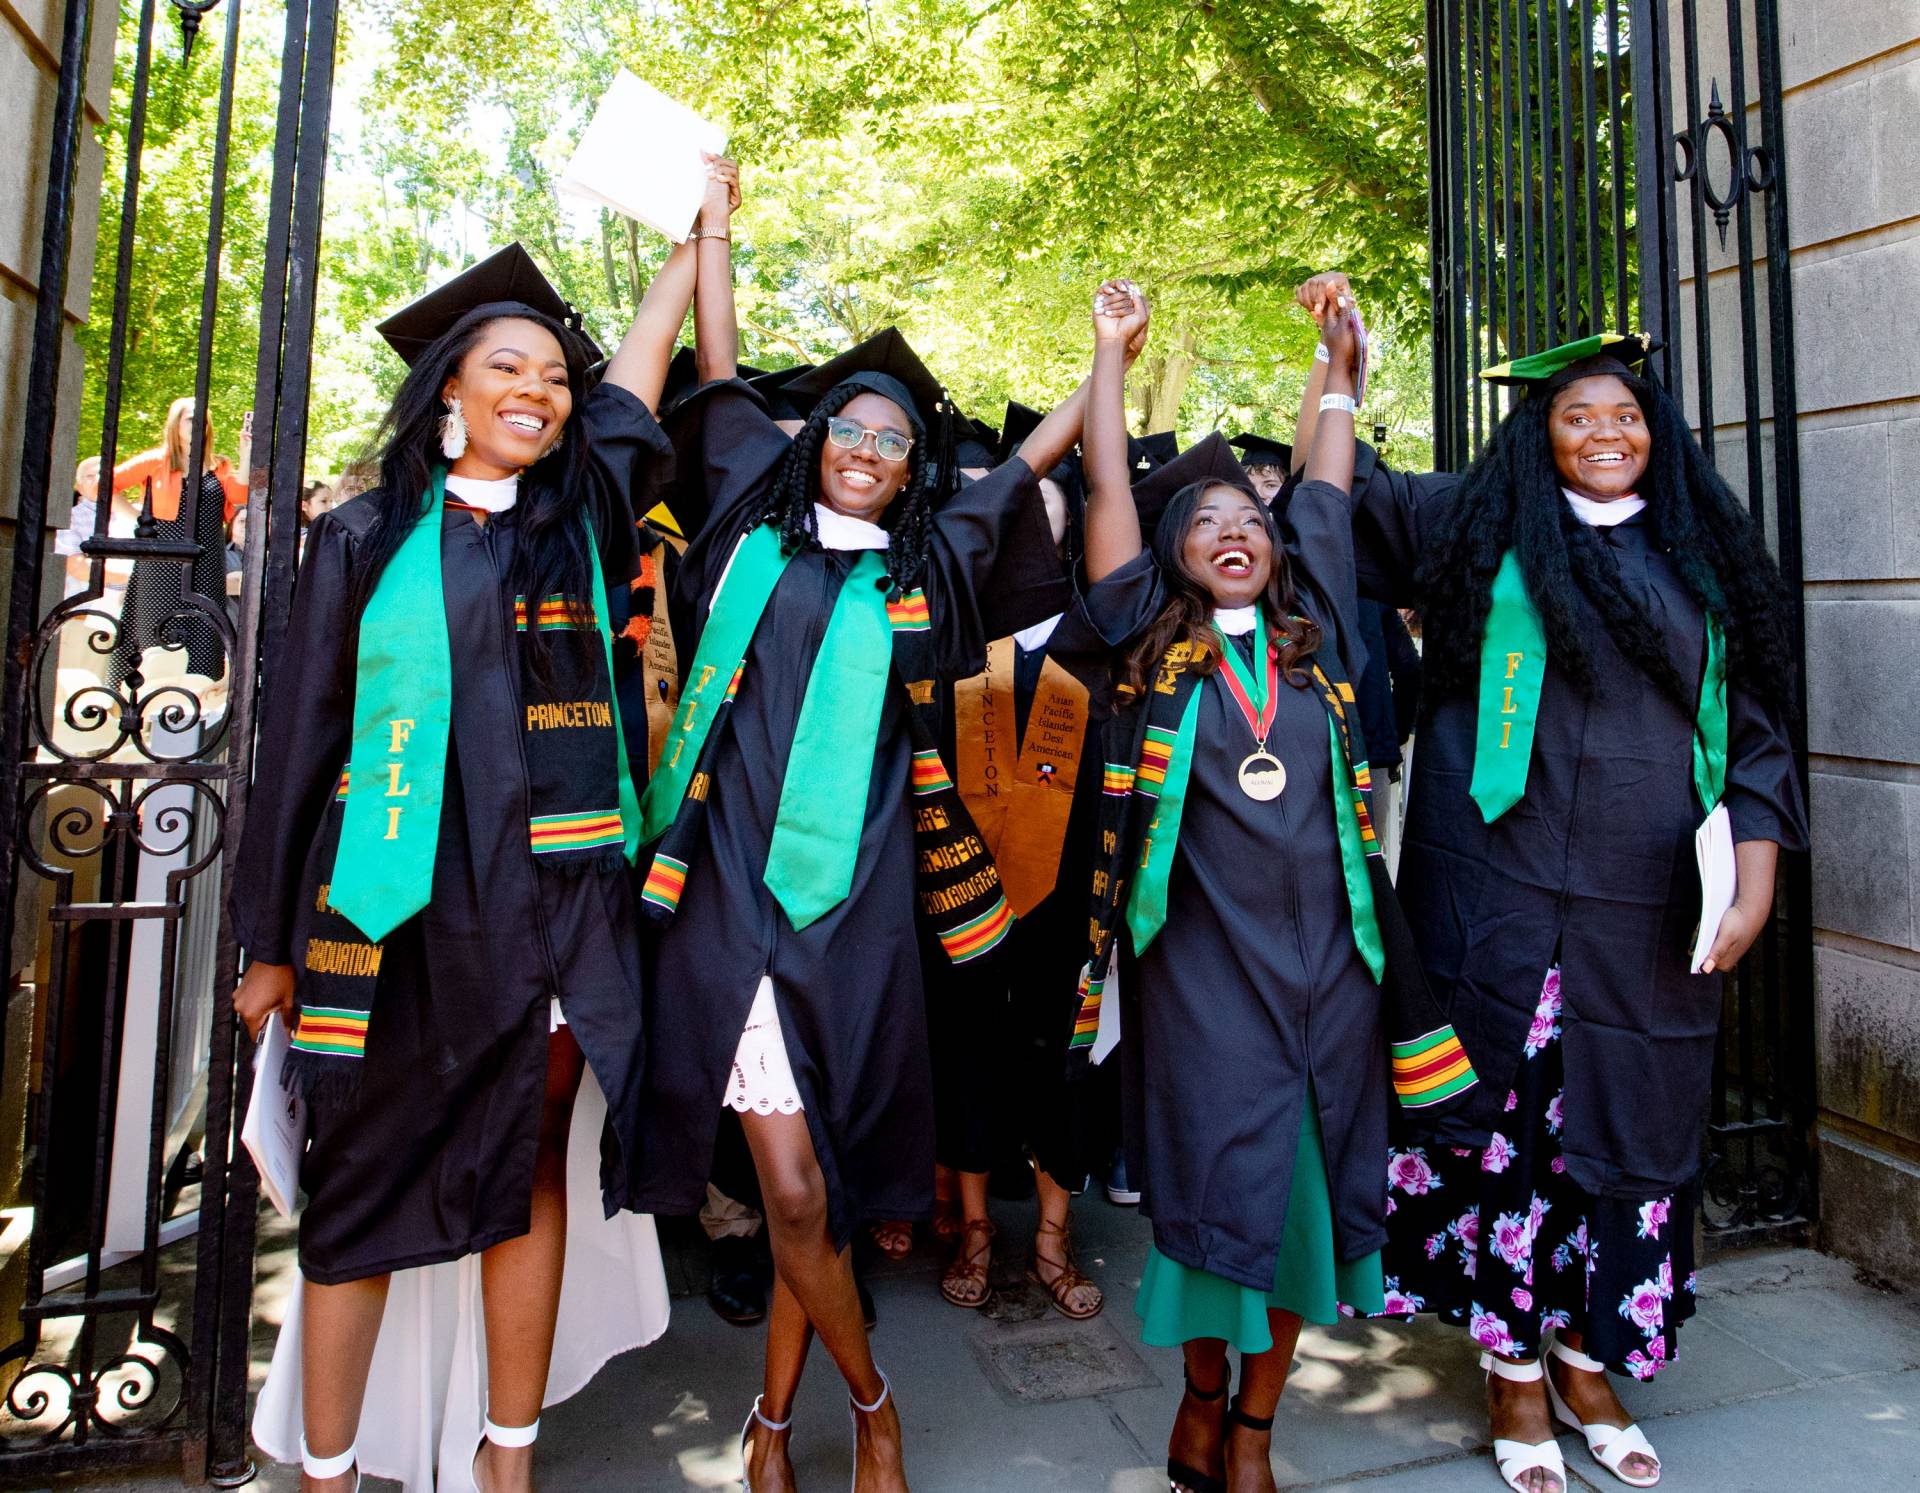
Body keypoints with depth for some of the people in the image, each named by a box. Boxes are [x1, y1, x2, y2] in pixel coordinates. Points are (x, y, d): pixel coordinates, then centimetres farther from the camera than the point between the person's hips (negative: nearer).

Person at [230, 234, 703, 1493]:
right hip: (401, 906, -1)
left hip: (559, 906, 2)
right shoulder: (368, 539, 5)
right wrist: (277, 942, 6)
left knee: (531, 1176, 9)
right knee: (368, 1187, 7)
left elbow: (647, 354, 18)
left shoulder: (580, 522, 10)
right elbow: (304, 737, 5)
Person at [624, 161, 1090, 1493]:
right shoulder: (755, 526, 12)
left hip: (856, 912, 1)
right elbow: (720, 377, 20)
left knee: (821, 1187, 7)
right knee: (793, 1191, -2)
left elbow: (1037, 456, 24)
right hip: (732, 898, -1)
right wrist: (714, 226, 27)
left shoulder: (928, 566, 12)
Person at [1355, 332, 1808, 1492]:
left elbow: (1755, 729, 11)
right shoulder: (1479, 526, 7)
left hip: (1651, 908, 3)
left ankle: (1587, 1362, 29)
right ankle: (1513, 1370, 20)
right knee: (1508, 1116, 2)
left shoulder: (1705, 556, 12)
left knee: (1633, 1124, 9)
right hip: (1500, 888, -2)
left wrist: (1756, 879, 1)